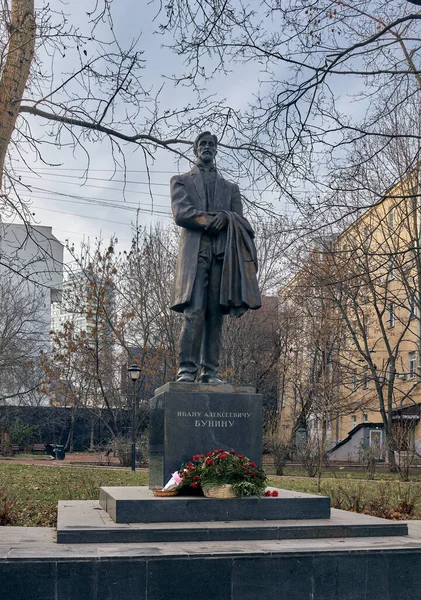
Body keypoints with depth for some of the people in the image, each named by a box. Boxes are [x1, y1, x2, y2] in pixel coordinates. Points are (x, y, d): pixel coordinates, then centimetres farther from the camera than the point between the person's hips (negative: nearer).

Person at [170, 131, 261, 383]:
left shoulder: (230, 187, 27)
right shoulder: (181, 181, 20)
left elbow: (240, 219, 14)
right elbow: (181, 213, 1)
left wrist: (226, 217, -9)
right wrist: (213, 220, -8)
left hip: (222, 253, 3)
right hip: (194, 251, -3)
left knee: (216, 314, -4)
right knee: (195, 311, -16)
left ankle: (210, 372, -5)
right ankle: (187, 369, -15)